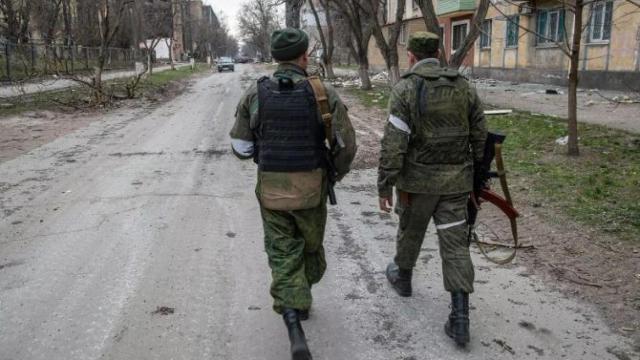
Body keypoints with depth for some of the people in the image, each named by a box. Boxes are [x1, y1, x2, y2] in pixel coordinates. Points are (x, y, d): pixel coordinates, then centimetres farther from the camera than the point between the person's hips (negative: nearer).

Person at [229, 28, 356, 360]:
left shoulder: (255, 94, -5)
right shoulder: (323, 93, -9)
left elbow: (240, 147, 0)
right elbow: (346, 144, -8)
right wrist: (338, 171, 13)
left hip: (271, 189, 1)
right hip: (310, 188, 0)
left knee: (283, 254, 8)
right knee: (310, 245, 23)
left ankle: (294, 326, -7)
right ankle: (301, 301, 44)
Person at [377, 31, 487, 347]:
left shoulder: (406, 88, -11)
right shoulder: (464, 87, 4)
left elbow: (393, 142, -16)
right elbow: (480, 136, 8)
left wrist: (385, 184, -10)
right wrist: (477, 174, 18)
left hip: (418, 179, -3)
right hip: (456, 179, 3)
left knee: (410, 232, 20)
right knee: (455, 244, 4)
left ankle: (402, 278, 45)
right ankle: (460, 319, 2)